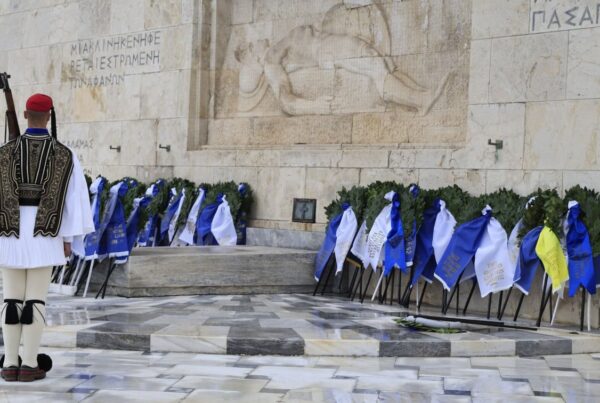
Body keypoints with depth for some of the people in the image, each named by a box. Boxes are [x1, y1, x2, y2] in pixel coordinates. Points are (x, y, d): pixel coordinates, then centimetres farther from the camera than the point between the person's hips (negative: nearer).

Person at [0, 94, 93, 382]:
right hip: (45, 234, -1)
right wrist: (68, 239, 2)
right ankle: (29, 365, 0)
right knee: (36, 299, 1)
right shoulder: (65, 155, -3)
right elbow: (74, 198, -4)